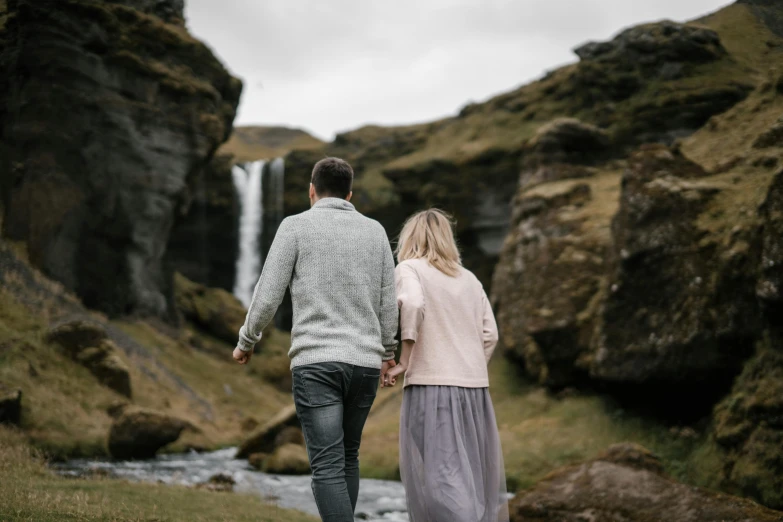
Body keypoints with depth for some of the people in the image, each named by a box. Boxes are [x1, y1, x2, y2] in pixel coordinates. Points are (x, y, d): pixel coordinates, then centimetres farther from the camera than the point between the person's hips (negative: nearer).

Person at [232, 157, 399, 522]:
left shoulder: (296, 226, 1)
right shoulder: (375, 231, 12)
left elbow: (267, 296, -2)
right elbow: (388, 304, 13)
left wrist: (246, 342, 15)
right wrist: (388, 352, 30)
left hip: (316, 362, -4)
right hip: (364, 362, 4)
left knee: (328, 466, -7)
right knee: (347, 457, 21)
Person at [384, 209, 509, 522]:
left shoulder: (409, 268, 3)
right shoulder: (469, 279, 16)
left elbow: (412, 304, -17)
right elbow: (489, 334, 10)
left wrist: (404, 361, -11)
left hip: (431, 385, -5)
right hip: (476, 387, 5)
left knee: (439, 477, -8)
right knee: (477, 476, 13)